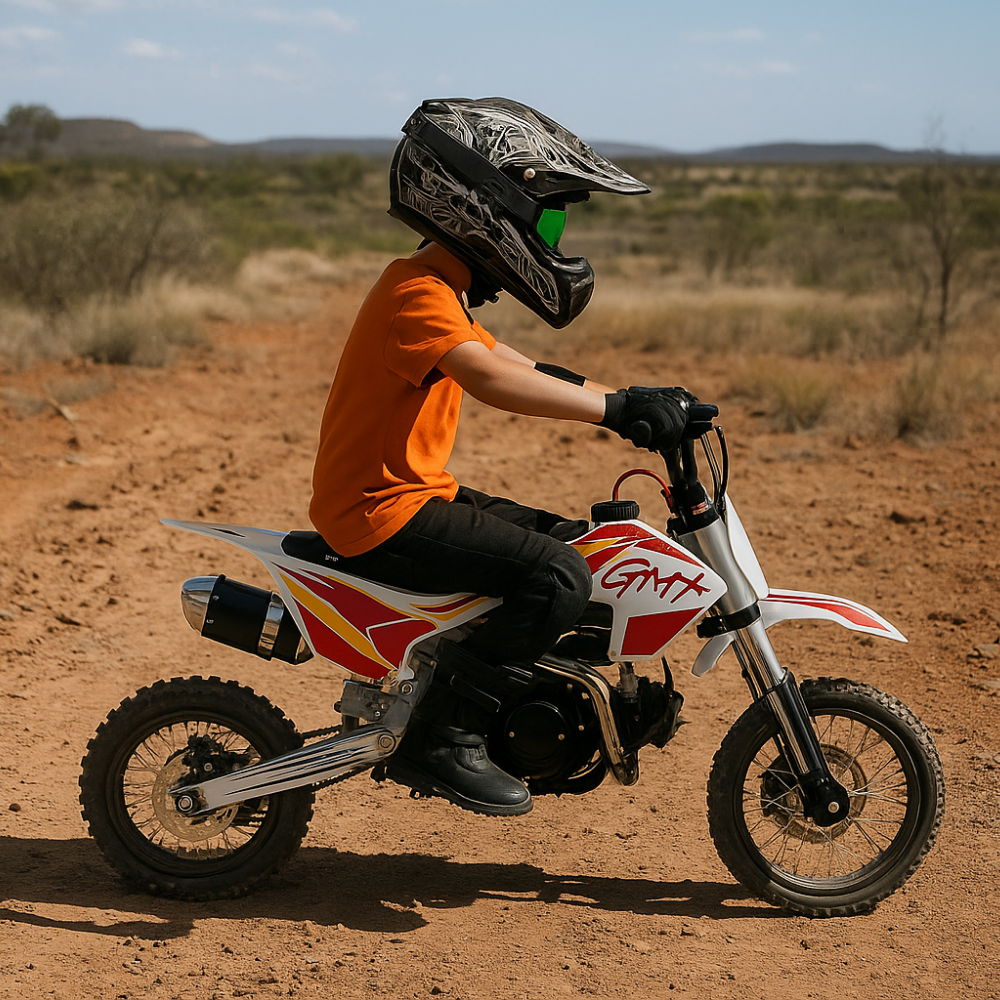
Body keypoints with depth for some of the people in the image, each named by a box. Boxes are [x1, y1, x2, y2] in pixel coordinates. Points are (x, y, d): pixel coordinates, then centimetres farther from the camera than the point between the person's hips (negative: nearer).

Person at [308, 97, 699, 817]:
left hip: (416, 491, 11)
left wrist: (634, 403, 12)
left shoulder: (440, 291, 15)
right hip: (382, 513, -11)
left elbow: (526, 370, 22)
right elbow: (492, 379, -36)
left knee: (564, 539, 16)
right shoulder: (419, 295, -19)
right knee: (559, 574, -22)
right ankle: (443, 739, -16)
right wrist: (617, 407, -40)